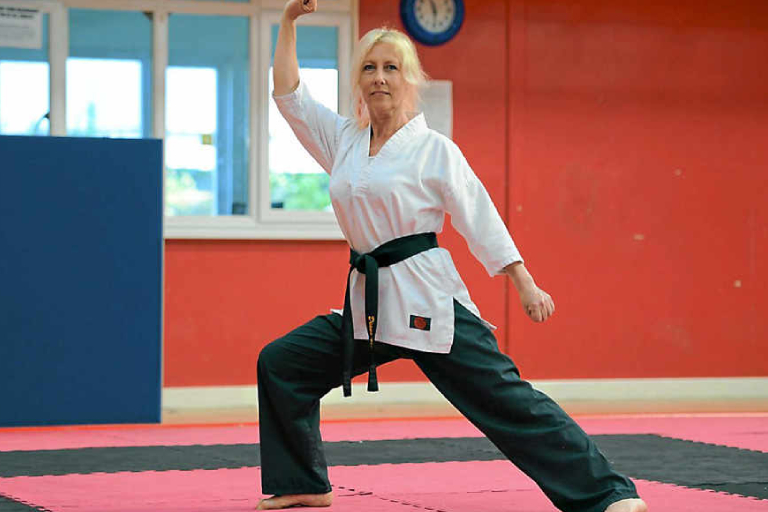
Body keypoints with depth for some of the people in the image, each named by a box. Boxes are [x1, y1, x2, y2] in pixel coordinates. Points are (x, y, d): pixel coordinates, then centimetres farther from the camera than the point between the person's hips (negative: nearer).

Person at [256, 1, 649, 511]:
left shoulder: (434, 149, -3)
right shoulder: (344, 139, 12)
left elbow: (483, 221, -4)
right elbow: (290, 95, 12)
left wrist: (526, 286, -10)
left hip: (427, 301, -6)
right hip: (368, 305, 6)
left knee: (506, 399, -13)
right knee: (280, 364, 5)